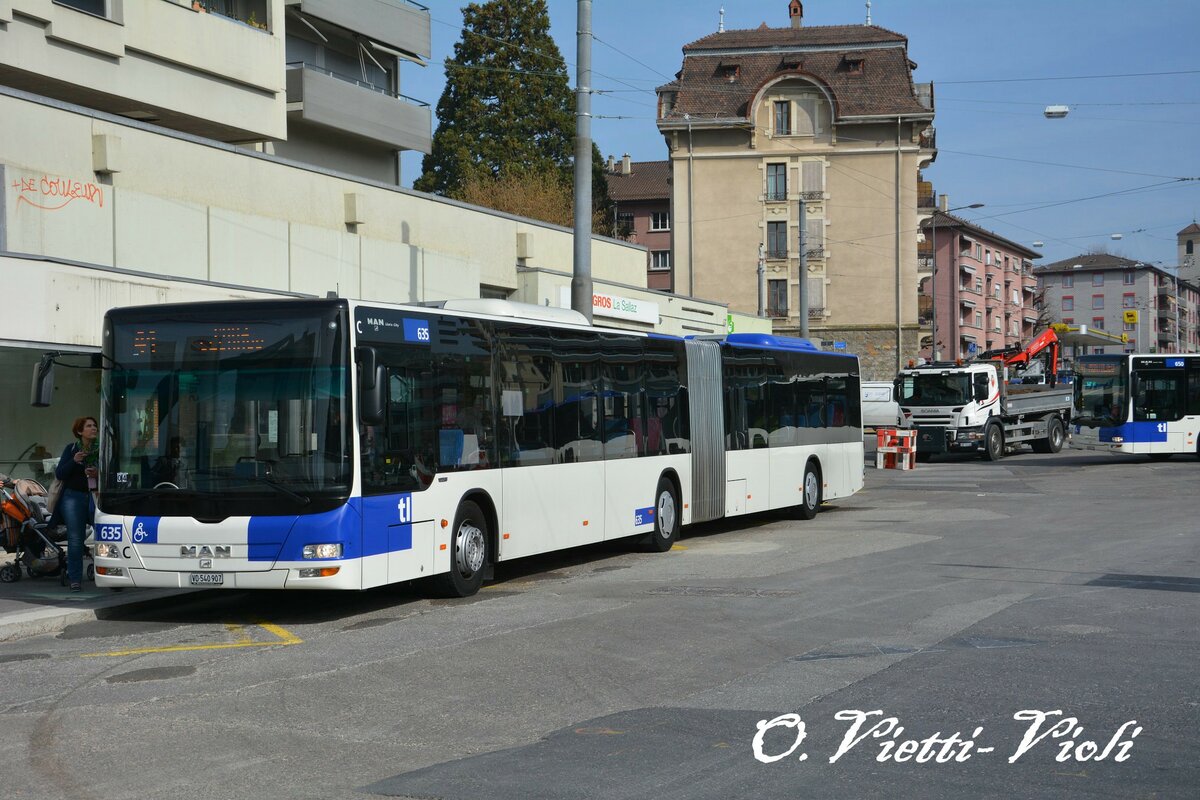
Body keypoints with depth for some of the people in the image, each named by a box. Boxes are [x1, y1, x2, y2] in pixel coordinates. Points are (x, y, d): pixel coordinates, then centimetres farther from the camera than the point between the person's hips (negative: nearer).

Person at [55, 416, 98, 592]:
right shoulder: (72, 449, 7)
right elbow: (59, 474, 2)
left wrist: (99, 473, -15)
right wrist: (74, 461, -13)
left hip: (97, 496, 0)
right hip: (74, 496, 0)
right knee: (75, 539, -4)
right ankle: (75, 579, 1)